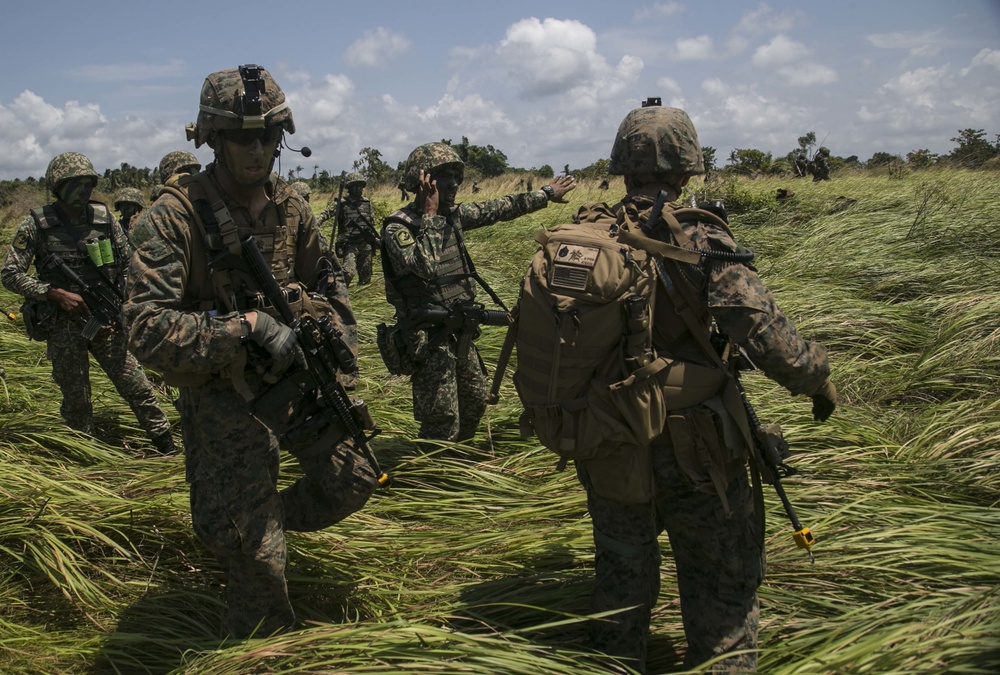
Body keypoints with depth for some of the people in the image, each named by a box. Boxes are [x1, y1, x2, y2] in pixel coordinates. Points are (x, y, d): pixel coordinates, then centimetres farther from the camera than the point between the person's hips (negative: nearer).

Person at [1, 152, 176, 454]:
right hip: (63, 325, -1)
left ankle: (167, 447, 10)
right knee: (76, 398, 8)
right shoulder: (36, 225, -5)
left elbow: (128, 264, 7)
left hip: (105, 320, 1)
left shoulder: (104, 217, 1)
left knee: (136, 386, 0)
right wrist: (56, 294, -16)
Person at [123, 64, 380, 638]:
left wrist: (335, 333, 2)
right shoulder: (175, 217, -18)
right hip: (226, 400, -5)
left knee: (353, 483, 13)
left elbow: (327, 277, 17)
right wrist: (245, 327, -31)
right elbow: (148, 330, -25)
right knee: (256, 559, 1)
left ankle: (270, 520, 39)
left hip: (297, 379, 6)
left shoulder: (289, 205, 1)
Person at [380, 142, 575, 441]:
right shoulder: (397, 227, -16)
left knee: (475, 402, 20)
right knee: (442, 420, -5)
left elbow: (500, 208, 16)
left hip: (460, 332, 8)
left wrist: (546, 193, 22)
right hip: (428, 337, -8)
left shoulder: (453, 215, 6)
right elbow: (425, 266, -32)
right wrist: (429, 214, -25)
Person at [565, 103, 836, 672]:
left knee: (621, 578, 23)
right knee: (722, 592, 14)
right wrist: (819, 379, -4)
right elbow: (768, 337, -22)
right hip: (692, 451, -4)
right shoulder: (698, 240, -17)